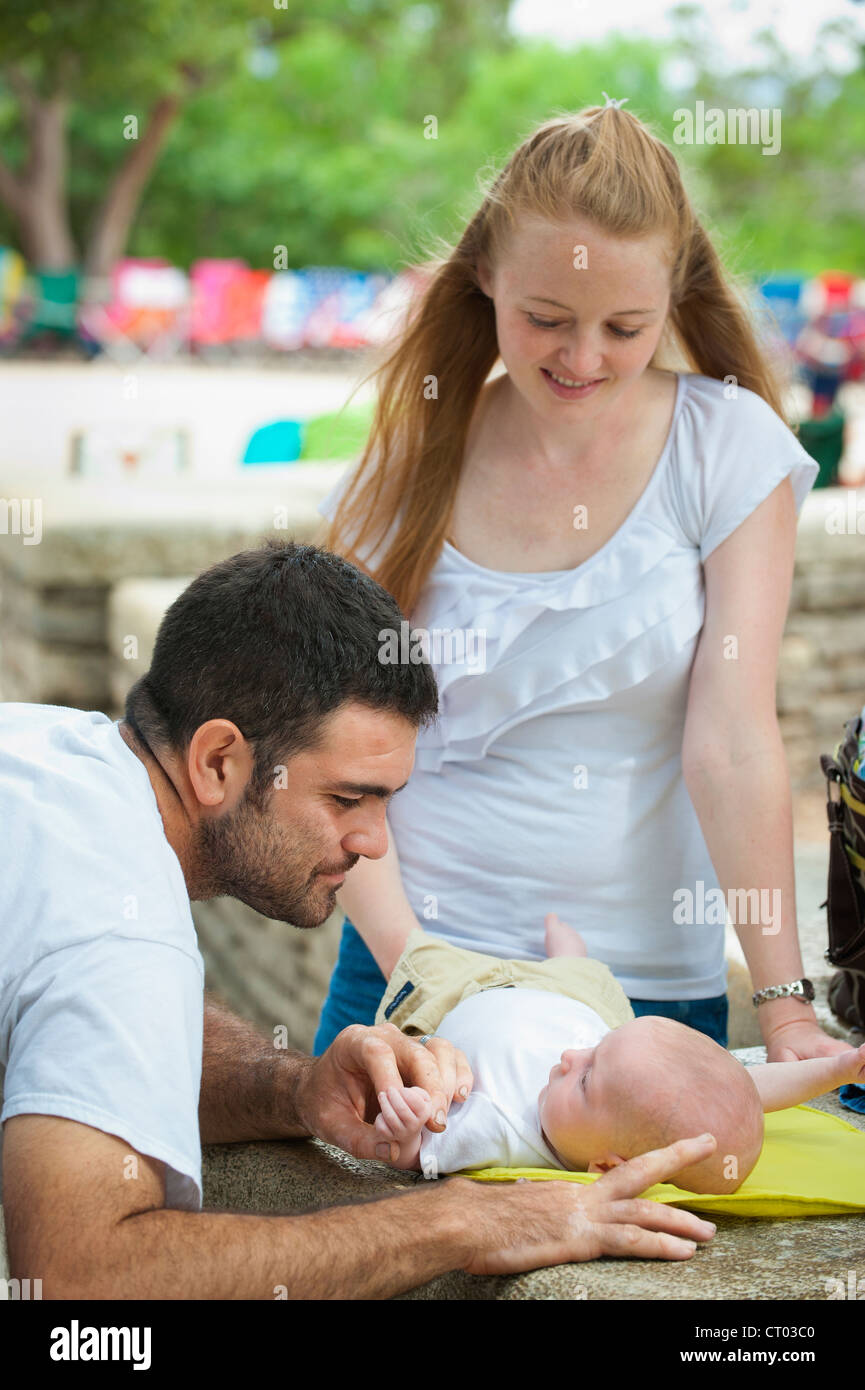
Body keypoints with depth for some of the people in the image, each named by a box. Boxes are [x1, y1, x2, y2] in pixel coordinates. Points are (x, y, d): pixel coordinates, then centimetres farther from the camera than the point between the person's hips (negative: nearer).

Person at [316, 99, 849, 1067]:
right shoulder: (406, 470, 0)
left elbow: (732, 742, -10)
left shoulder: (726, 445, -4)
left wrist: (785, 1007, -15)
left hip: (654, 988, -1)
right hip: (414, 965, 1)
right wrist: (407, 957, -18)